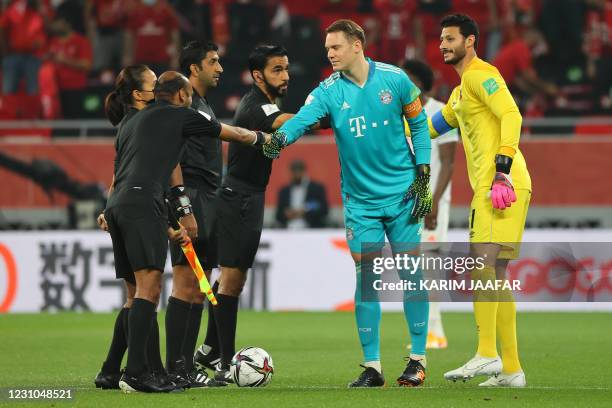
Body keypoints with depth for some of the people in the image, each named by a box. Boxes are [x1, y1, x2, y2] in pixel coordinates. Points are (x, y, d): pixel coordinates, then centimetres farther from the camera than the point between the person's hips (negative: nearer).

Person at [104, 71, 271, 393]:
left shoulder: (130, 124, 31)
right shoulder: (179, 115, 11)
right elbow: (236, 135, 22)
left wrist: (168, 231, 34)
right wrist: (262, 137, 45)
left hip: (115, 206, 8)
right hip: (143, 204, -8)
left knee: (141, 291, 11)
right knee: (149, 286, -13)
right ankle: (135, 373, -23)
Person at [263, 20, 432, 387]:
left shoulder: (394, 79, -6)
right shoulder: (329, 91, -6)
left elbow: (418, 123, 4)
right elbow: (304, 118, -23)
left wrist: (423, 176, -1)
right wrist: (280, 137, -45)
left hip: (403, 193, -1)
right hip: (360, 200, 1)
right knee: (365, 278, -2)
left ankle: (418, 359, 10)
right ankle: (372, 366, 4)